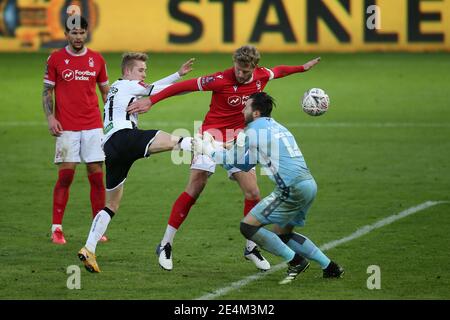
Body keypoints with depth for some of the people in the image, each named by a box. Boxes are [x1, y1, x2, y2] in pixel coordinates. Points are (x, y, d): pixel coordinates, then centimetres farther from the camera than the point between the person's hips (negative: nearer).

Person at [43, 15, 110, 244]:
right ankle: (57, 229, 0)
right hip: (66, 128, -2)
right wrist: (50, 118, -8)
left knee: (96, 176, -1)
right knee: (65, 176, -6)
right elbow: (47, 91, 5)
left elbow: (106, 91, 16)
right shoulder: (56, 59, 2)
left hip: (93, 126, 2)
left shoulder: (97, 59, 8)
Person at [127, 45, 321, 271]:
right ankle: (165, 246, -3)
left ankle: (251, 248, 14)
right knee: (193, 191, -9)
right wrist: (151, 101, -20)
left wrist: (302, 68, 36)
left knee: (252, 193, -2)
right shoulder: (221, 80, -21)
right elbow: (185, 85, -18)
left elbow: (278, 71, 19)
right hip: (212, 134, -5)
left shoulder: (262, 76, -4)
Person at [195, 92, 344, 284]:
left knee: (248, 226, -6)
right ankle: (330, 268, 20)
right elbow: (246, 165, 32)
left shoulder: (254, 130, -3)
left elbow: (233, 159, 8)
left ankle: (295, 261, -4)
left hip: (291, 189, -9)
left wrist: (206, 149, 23)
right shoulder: (276, 127, 24)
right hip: (308, 184, 9)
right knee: (282, 234, 23)